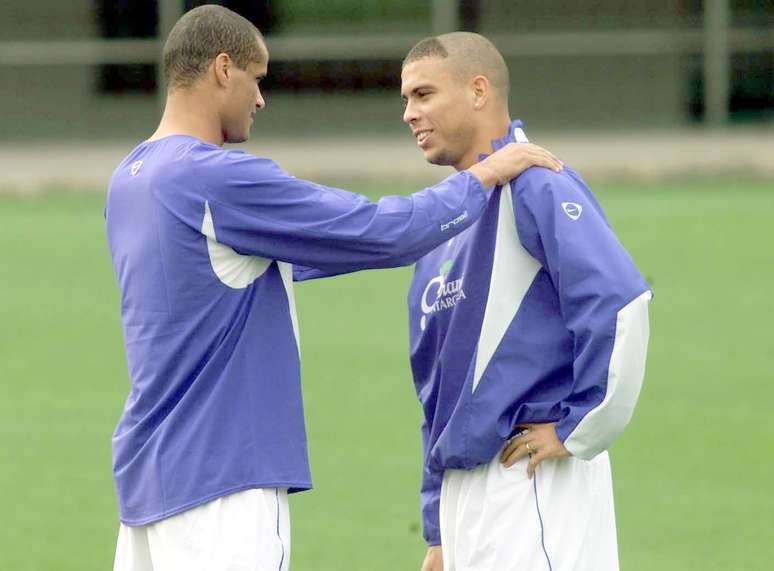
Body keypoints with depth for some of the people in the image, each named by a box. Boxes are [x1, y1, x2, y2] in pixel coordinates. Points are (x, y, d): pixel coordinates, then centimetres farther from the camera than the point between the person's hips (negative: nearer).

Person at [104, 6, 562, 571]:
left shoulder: (130, 181, 13)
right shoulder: (217, 178, -16)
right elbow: (379, 231, -14)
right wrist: (483, 177, 1)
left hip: (149, 475, 9)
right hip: (219, 481, -9)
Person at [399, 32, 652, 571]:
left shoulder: (536, 188, -10)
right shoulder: (443, 230, 18)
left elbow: (619, 302, -24)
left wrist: (579, 430, -17)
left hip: (538, 490, -9)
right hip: (463, 497, 9)